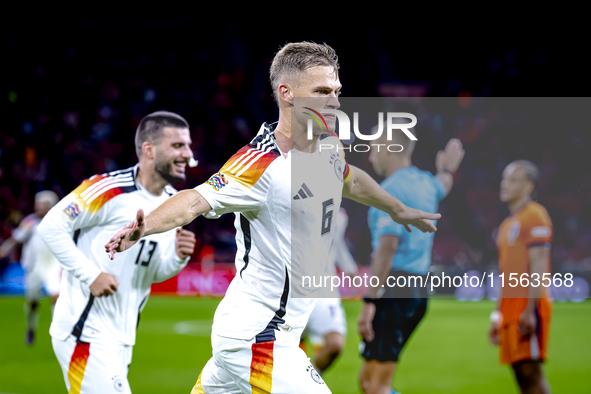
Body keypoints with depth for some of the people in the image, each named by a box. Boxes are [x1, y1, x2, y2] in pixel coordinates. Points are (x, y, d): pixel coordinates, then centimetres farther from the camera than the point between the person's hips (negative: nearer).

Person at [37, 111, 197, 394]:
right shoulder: (111, 190, -16)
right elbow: (51, 227, -15)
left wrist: (177, 257, -6)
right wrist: (90, 275, -18)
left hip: (121, 337, 9)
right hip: (85, 330, -8)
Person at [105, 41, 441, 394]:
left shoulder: (329, 145, 7)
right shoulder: (262, 163, -20)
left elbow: (350, 180, 29)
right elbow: (197, 200, -31)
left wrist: (399, 210, 46)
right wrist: (143, 227, -50)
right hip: (256, 337, -9)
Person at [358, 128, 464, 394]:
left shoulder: (391, 189, -12)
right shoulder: (425, 183, 14)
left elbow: (388, 246, -23)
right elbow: (442, 185, 42)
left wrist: (370, 301, -25)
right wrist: (447, 169, 65)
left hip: (394, 291, -9)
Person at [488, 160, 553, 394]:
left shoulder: (535, 217, -8)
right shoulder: (508, 223, 21)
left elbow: (538, 269, -16)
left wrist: (530, 310, -22)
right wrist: (497, 316, 22)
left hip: (528, 307, -9)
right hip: (511, 309, 9)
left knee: (530, 371, -12)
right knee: (521, 372, 6)